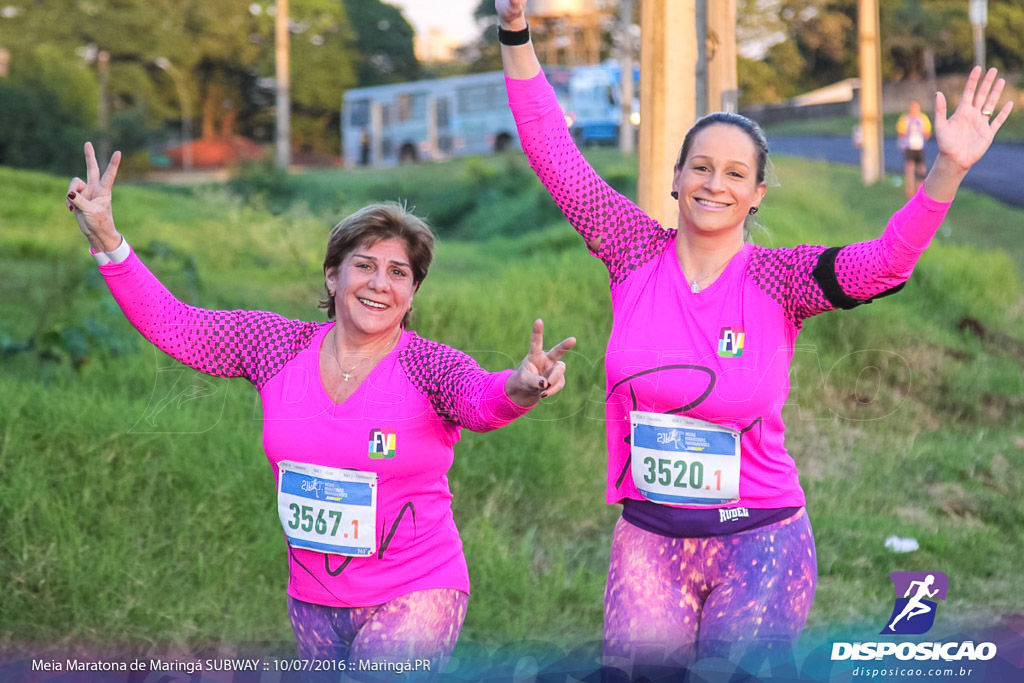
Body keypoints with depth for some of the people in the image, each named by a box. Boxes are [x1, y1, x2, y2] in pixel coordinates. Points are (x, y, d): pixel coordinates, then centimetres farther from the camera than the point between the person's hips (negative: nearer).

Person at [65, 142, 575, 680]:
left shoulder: (432, 368, -11)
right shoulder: (278, 346, 0)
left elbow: (481, 401, -32)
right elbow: (171, 323, 1)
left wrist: (519, 388, -56)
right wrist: (106, 241, -8)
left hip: (413, 598, -4)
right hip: (312, 601, 5)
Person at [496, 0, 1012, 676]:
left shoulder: (778, 279, -6)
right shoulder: (636, 254, 0)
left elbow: (885, 263, -21)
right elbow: (553, 151, -1)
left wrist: (948, 169, -34)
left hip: (759, 543, -2)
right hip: (649, 538, 2)